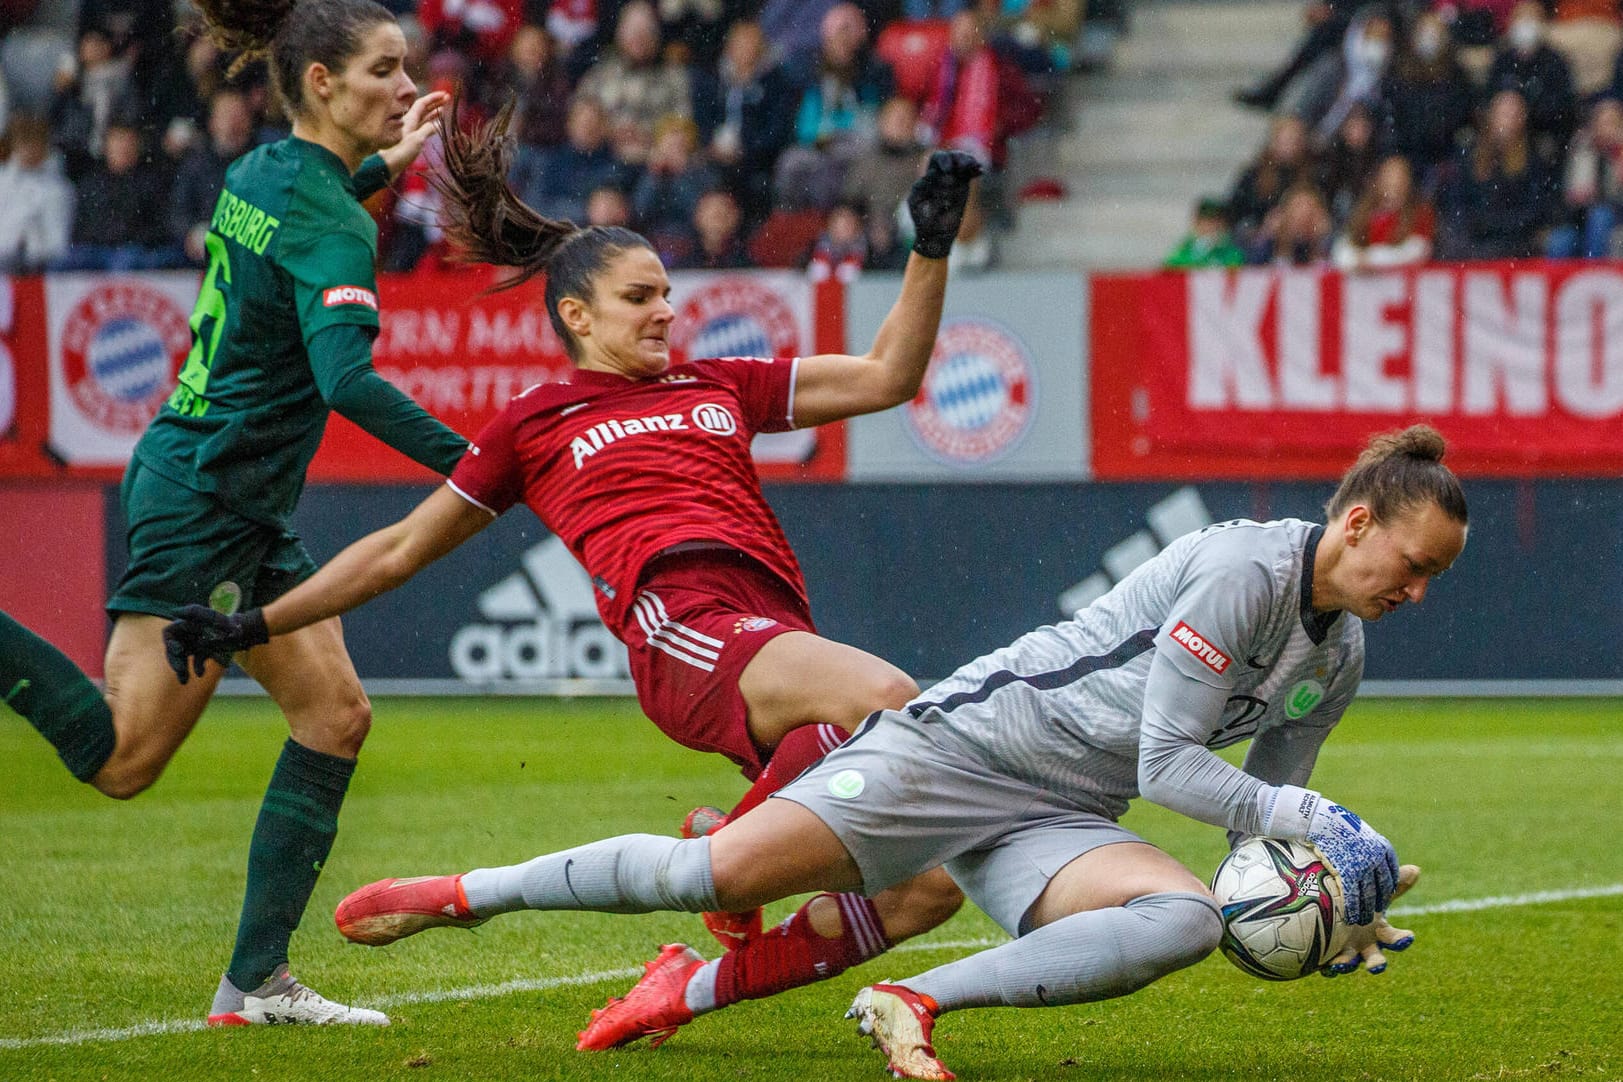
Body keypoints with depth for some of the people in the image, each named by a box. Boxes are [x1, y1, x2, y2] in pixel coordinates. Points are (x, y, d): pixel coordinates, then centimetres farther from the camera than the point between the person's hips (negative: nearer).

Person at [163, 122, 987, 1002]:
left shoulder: (719, 388, 28)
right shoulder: (536, 425, 20)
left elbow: (885, 376, 28)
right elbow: (397, 552, 25)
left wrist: (933, 248, 17)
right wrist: (253, 625, 23)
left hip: (781, 636, 5)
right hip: (680, 630, -5)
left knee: (925, 886, -9)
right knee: (887, 700, -36)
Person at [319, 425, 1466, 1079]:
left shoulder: (1339, 660, 12)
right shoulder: (1244, 565, -15)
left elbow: (1262, 816, 22)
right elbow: (1168, 764, -17)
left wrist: (1330, 913, 5)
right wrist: (1316, 820, -15)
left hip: (1054, 825, 7)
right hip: (968, 741, -7)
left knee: (1188, 918, -25)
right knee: (722, 870, -20)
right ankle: (465, 893, 4)